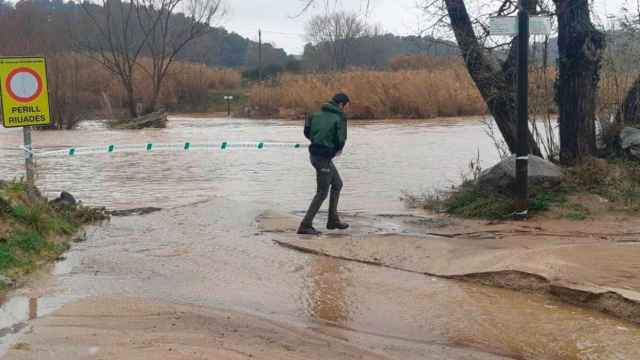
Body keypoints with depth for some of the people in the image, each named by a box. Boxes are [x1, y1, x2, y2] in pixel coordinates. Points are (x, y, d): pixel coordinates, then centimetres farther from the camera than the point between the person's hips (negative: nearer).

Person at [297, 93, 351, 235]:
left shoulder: (317, 114, 7)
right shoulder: (339, 118, -12)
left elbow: (307, 132, 9)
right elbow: (341, 140, -14)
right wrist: (338, 150, 7)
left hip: (314, 153, 8)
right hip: (324, 158, -8)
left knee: (337, 184, 21)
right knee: (322, 193, 0)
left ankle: (333, 220, 25)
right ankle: (305, 226, 1)